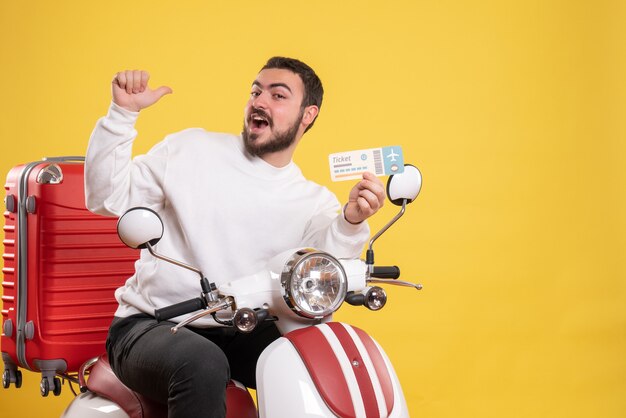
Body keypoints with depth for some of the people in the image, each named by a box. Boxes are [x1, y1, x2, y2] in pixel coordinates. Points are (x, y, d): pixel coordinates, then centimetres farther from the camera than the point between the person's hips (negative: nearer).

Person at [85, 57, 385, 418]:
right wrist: (123, 114, -11)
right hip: (151, 325, -2)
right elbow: (108, 198, -2)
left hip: (242, 334, 2)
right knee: (202, 365, -35)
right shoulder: (191, 148, 3)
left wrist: (350, 224, -29)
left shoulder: (315, 203, 6)